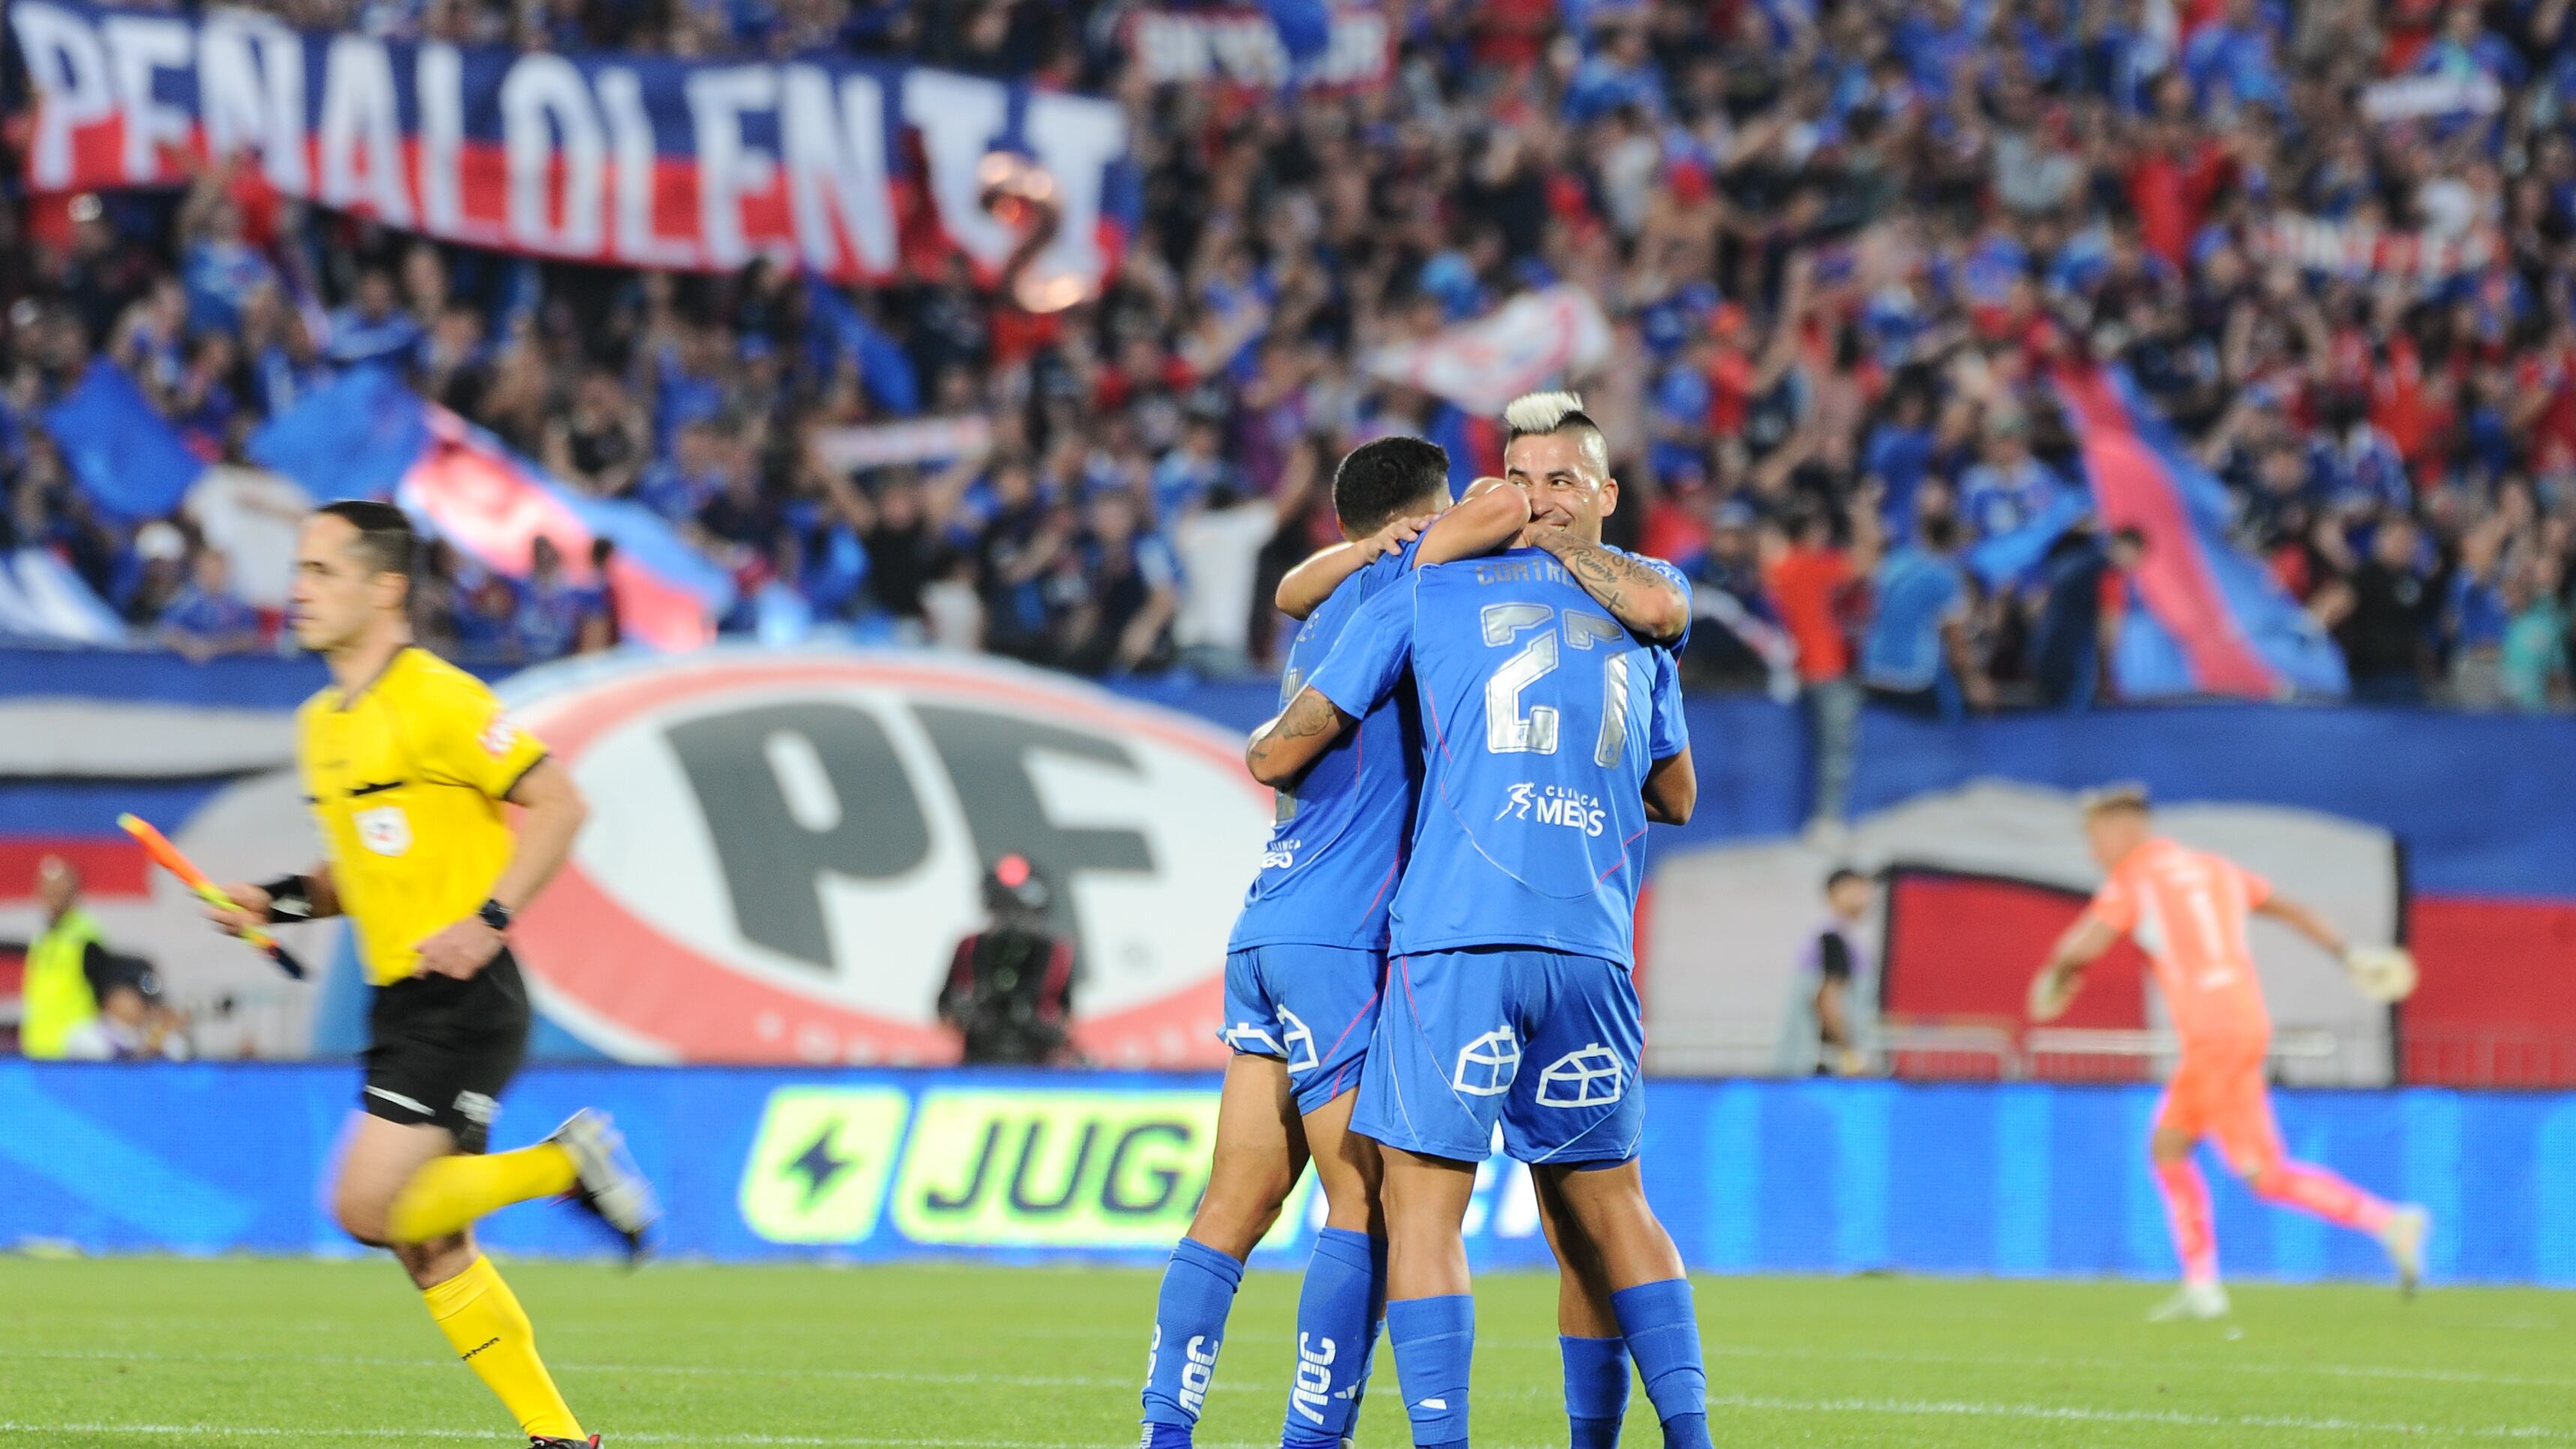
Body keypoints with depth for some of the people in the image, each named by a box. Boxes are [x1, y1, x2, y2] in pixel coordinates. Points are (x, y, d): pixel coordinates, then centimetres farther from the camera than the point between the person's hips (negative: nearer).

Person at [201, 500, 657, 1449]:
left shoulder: (435, 700, -13)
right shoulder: (322, 724, 14)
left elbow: (558, 803, -15)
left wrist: (487, 922, -21)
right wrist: (283, 902, 8)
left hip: (466, 1004, -9)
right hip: (400, 1008, 9)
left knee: (370, 1208, -17)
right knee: (428, 1248, 7)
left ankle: (566, 1165, -1)